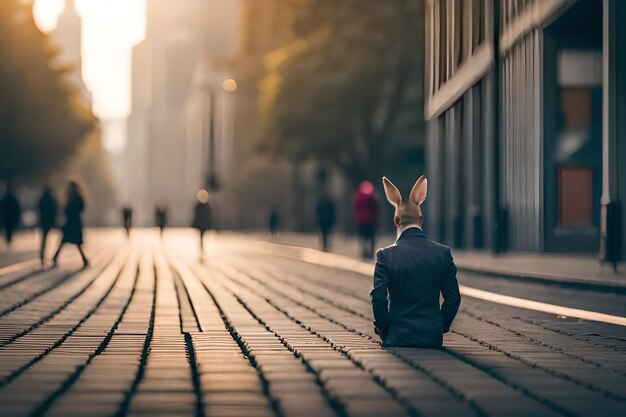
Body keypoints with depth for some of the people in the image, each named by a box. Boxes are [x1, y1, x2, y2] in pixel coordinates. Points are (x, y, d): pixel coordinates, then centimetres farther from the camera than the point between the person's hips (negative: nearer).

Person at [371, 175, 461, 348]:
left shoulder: (386, 255, -9)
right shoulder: (443, 253, 0)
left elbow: (378, 298, -14)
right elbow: (453, 297, 3)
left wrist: (383, 331, 2)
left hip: (397, 338, -2)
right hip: (433, 338, 3)